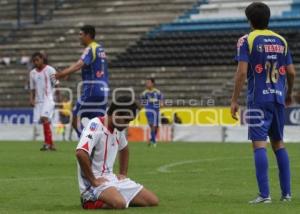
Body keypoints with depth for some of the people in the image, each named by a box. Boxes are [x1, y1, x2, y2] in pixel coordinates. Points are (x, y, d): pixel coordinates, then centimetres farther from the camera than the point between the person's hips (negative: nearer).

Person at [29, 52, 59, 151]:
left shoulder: (50, 70, -2)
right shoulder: (32, 73, 13)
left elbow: (56, 84, -2)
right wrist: (32, 99, 4)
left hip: (48, 99, -6)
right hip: (38, 101, 6)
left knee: (44, 118, -23)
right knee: (44, 121, 3)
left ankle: (47, 142, -23)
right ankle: (51, 144, 10)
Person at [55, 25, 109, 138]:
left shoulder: (90, 49, -9)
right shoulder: (100, 49, 17)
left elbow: (79, 65, -24)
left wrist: (62, 73, -33)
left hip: (91, 90, -8)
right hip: (103, 90, 8)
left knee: (75, 119, -2)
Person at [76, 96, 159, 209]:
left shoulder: (118, 128, 9)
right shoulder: (96, 126, -18)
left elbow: (124, 149, 32)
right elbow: (81, 153, -34)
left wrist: (123, 174, 19)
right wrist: (93, 181, -25)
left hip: (111, 178, 9)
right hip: (94, 183, -9)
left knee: (153, 200, 1)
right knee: (119, 203, -37)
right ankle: (90, 201, -8)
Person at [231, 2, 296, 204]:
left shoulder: (247, 41, -3)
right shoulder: (281, 41, 11)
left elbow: (242, 72, -11)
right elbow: (291, 72, 12)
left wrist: (234, 100, -6)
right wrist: (289, 93, 29)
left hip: (259, 100, -5)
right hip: (278, 98, 5)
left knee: (259, 144, -7)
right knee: (278, 143, 15)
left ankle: (265, 194, -15)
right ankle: (286, 192, 14)